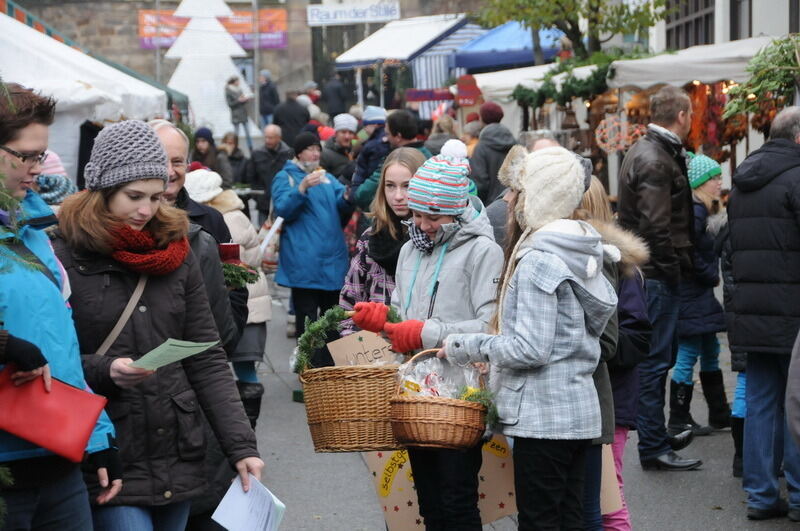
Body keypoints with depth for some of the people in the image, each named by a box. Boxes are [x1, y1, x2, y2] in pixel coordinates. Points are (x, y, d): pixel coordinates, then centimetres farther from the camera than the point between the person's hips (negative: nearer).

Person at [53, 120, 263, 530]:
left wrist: (241, 446, 0)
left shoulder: (176, 255, 8)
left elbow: (207, 362, 7)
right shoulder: (65, 260, -6)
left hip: (179, 462, 5)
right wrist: (103, 371, -21)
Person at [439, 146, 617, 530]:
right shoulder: (580, 252, 12)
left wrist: (465, 346, -10)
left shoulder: (538, 260, -17)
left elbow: (531, 349, -21)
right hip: (579, 410, 9)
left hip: (543, 416, -9)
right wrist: (494, 354, 18)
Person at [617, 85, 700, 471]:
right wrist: (672, 269, -15)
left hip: (653, 272, 11)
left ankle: (658, 436, 30)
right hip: (658, 273, -11)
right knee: (655, 360, -4)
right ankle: (653, 448, 1)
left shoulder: (647, 151, 16)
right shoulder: (654, 160, -17)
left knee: (661, 356, 19)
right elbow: (656, 225, -22)